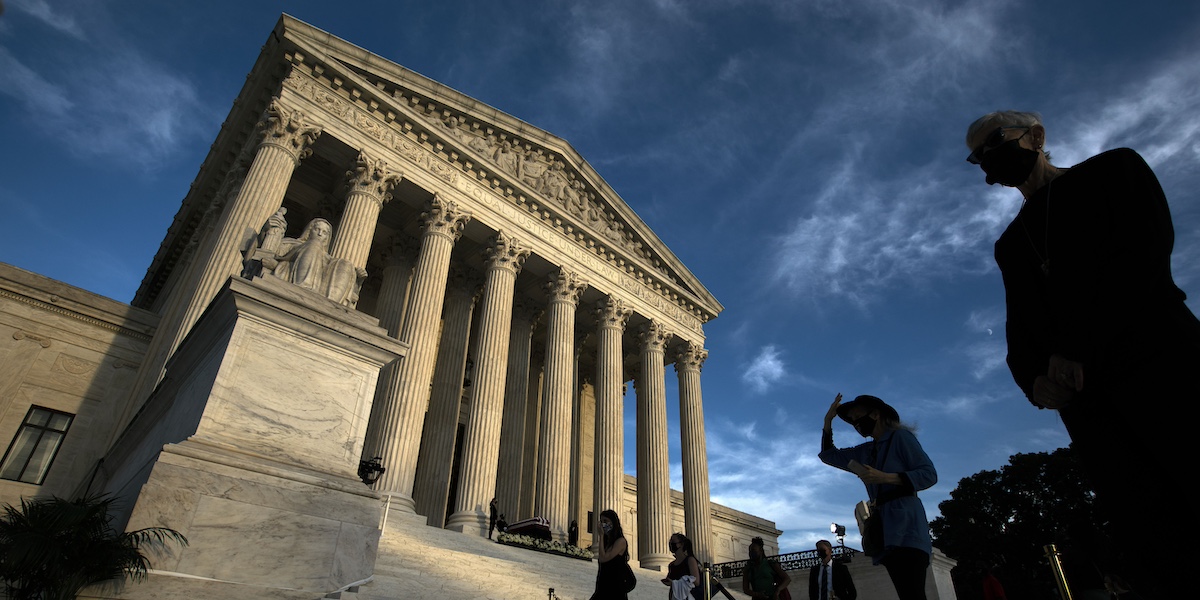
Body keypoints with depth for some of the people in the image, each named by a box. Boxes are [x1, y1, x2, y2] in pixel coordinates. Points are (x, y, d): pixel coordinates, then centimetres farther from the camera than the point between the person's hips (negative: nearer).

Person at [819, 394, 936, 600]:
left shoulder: (901, 436, 4)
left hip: (905, 523, -7)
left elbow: (929, 474, -5)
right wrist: (828, 423, 19)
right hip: (884, 527, 7)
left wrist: (885, 478, -17)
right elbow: (828, 455, 30)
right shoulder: (865, 451, 25)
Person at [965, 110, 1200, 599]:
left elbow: (1146, 249, -3)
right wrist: (1035, 380, -4)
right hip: (1085, 398, 4)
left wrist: (1079, 354, -12)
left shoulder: (1113, 169, 14)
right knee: (1148, 542, -3)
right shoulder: (1010, 244, 26)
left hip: (1155, 359, -4)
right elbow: (1021, 328, 19)